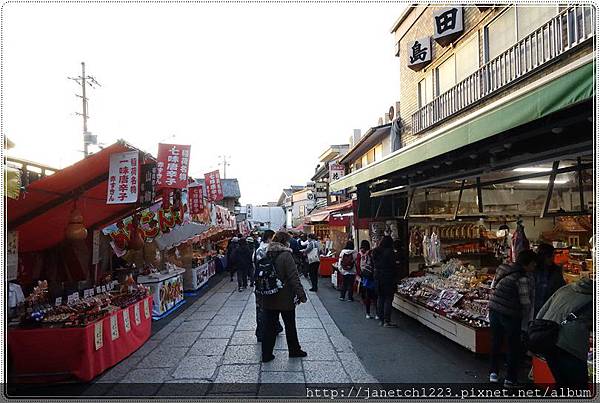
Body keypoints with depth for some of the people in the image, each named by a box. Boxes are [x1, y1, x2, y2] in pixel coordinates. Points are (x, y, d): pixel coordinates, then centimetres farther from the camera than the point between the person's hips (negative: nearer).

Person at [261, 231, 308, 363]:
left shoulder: (266, 255, 2)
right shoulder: (286, 255, -17)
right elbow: (294, 277, -20)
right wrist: (301, 294, -15)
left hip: (269, 298, 5)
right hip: (285, 298, -5)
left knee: (269, 326, 12)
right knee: (290, 326, 14)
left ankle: (266, 354, 17)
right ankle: (294, 350, 29)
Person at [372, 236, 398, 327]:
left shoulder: (375, 252, 6)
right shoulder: (389, 252, -14)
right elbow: (393, 266, -13)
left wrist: (377, 273, 17)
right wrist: (395, 279, -6)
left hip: (378, 277, 7)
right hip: (388, 278, -6)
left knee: (380, 298, 13)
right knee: (388, 299, -1)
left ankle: (381, 319, 18)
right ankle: (387, 321, -1)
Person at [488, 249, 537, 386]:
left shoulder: (502, 268, 2)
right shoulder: (522, 278, -17)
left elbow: (493, 286, 11)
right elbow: (525, 302, -13)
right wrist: (523, 314, 6)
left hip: (494, 311, 6)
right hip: (510, 316, -6)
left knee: (496, 343, 20)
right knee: (513, 347, 11)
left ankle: (493, 372, 29)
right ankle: (510, 379, 20)